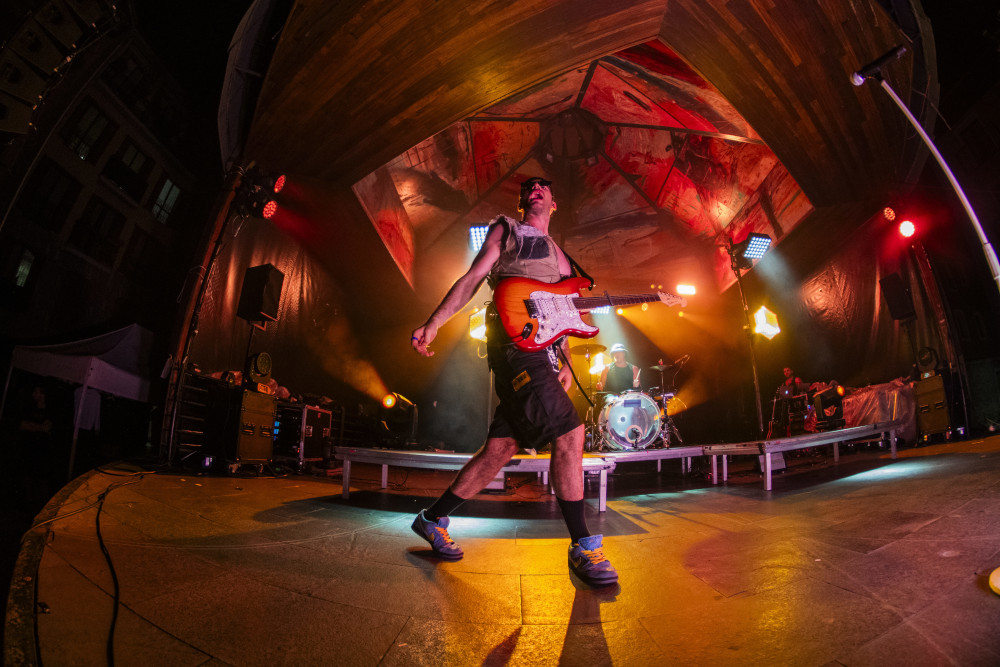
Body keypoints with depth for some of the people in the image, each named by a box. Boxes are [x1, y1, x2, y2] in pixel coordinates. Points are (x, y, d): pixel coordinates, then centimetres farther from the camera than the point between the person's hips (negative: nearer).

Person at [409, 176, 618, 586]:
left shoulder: (560, 255, 30)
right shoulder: (505, 230, 14)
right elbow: (472, 278, 5)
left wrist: (566, 364, 13)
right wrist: (432, 324, -5)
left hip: (543, 353, 7)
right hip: (514, 341, -7)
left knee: (501, 448, 4)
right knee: (569, 433, -18)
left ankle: (433, 519, 19)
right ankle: (583, 546, -8)